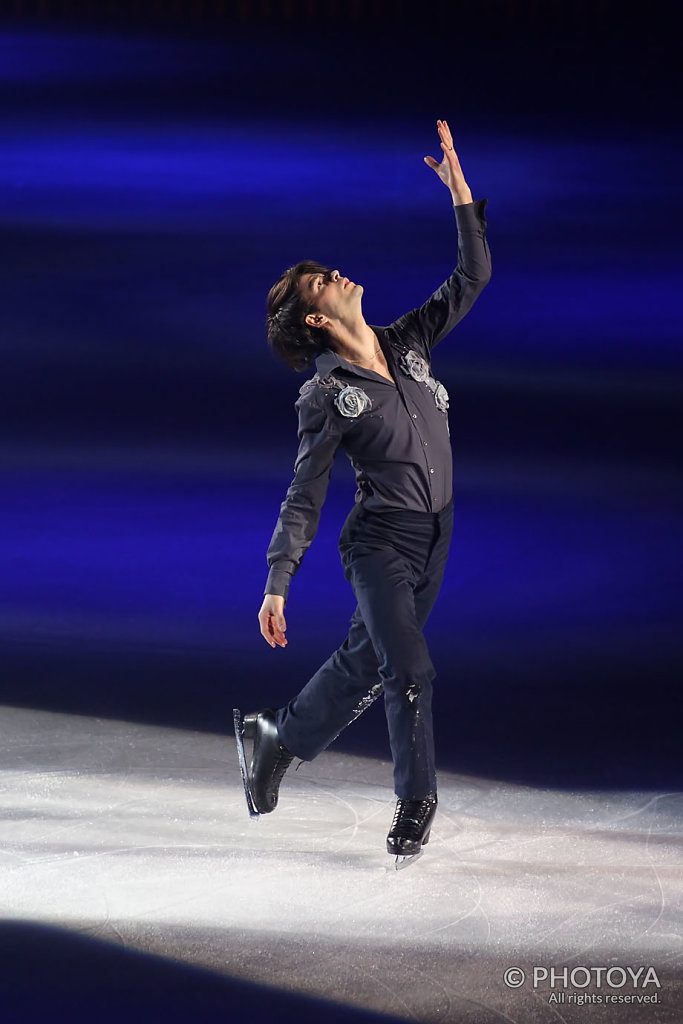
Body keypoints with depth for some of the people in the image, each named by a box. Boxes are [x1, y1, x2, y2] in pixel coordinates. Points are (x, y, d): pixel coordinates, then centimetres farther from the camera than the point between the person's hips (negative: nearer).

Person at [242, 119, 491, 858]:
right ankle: (416, 802, 3)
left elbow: (471, 278, 3)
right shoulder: (326, 398, -12)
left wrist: (459, 190, -5)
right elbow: (304, 498, -11)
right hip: (380, 543, -6)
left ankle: (279, 734, 37)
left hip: (432, 544, 6)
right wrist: (276, 586, -15)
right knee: (409, 671, -14)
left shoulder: (408, 343, 4)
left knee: (366, 662, 16)